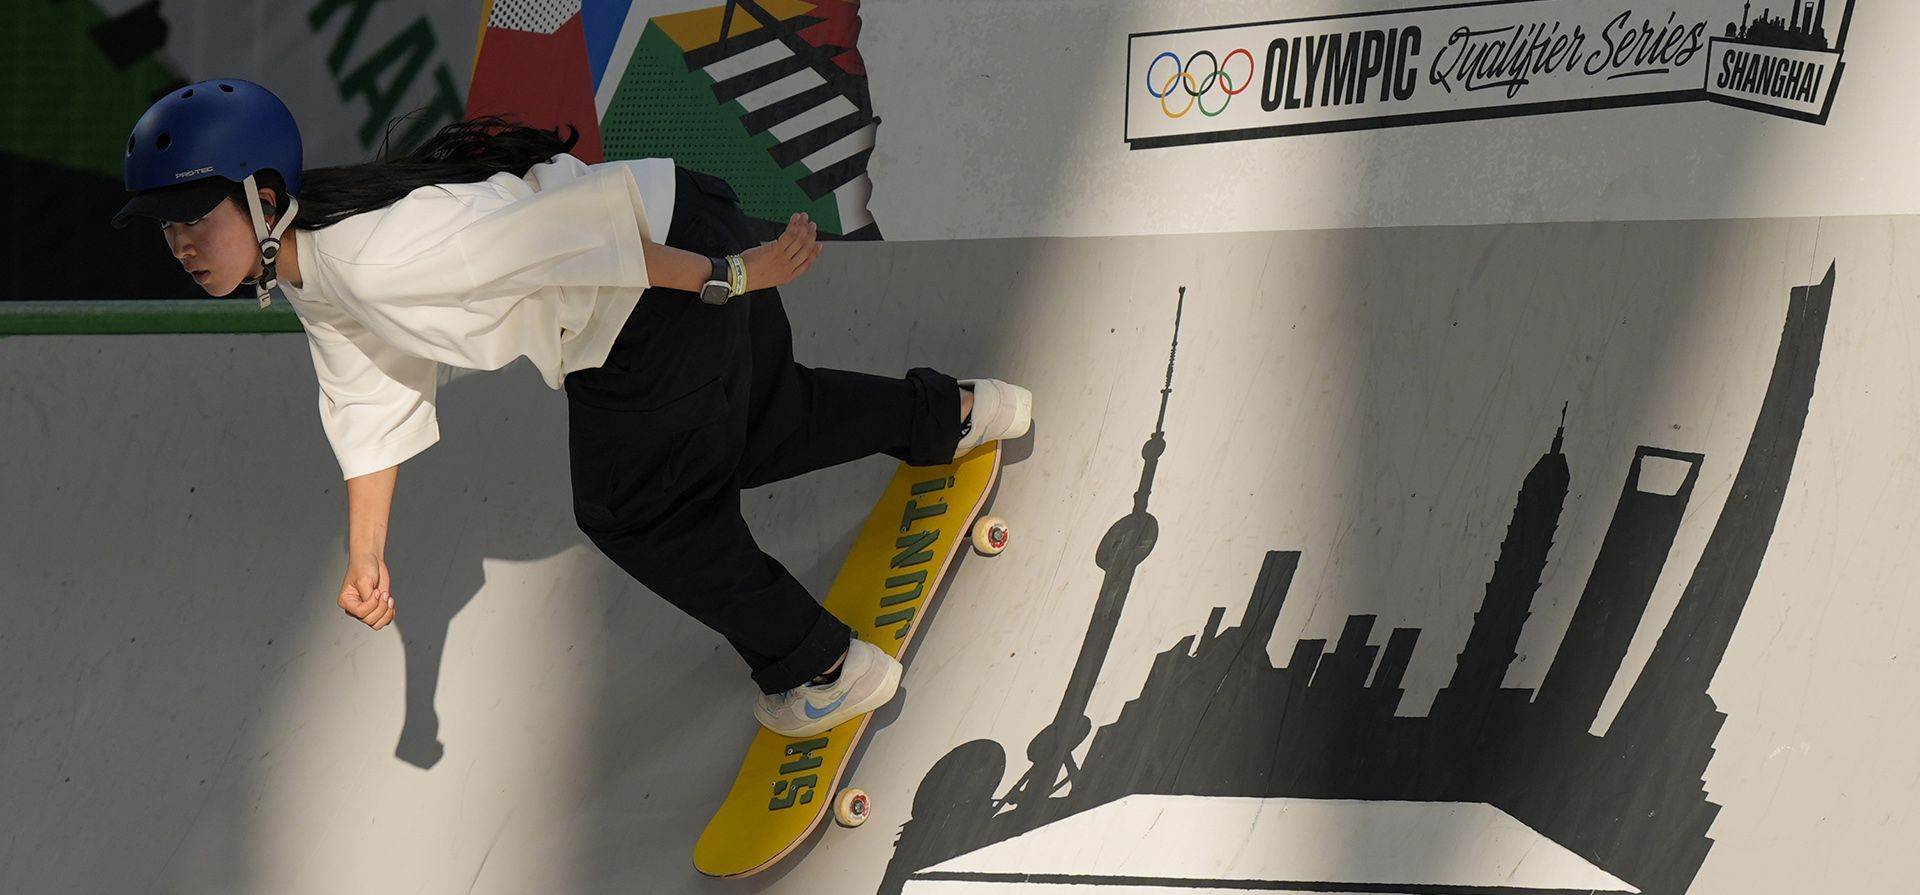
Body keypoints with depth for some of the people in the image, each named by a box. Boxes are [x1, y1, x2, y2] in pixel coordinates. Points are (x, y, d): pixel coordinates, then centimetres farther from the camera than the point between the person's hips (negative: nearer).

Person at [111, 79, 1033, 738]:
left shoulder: (376, 251, -29)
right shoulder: (313, 283, 2)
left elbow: (551, 236, -30)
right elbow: (370, 398, 13)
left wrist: (726, 278, -27)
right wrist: (366, 557, 11)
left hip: (677, 256, -9)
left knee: (633, 508, 6)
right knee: (757, 429, 29)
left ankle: (822, 667, 20)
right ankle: (959, 411, 49)